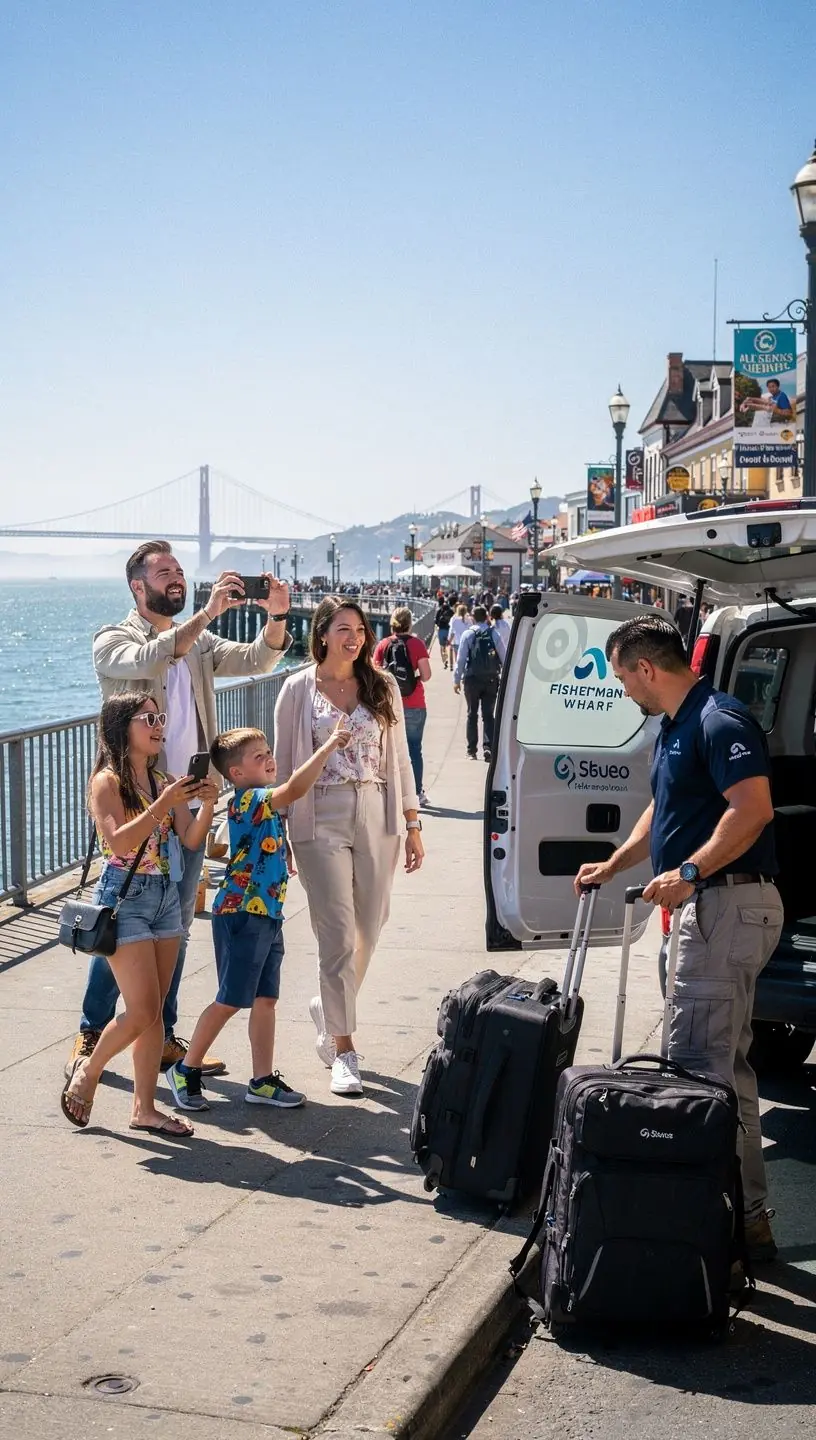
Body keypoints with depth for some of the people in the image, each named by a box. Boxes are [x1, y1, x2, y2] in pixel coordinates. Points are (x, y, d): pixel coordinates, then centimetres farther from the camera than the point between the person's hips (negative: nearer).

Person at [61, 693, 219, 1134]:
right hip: (124, 897, -7)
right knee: (142, 1011, -8)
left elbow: (191, 839, 4)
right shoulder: (107, 781, -10)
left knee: (154, 1012, 7)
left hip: (165, 895, 7)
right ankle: (88, 1072, 17)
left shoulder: (164, 781, 10)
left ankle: (145, 1108, 14)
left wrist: (207, 803, -14)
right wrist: (164, 803, -28)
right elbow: (117, 841, -23)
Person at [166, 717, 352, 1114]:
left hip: (268, 916, 9)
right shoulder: (248, 800, -18)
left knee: (265, 999, 10)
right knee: (231, 1000, 0)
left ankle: (262, 1081, 16)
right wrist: (330, 745, -32)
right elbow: (296, 788, -33)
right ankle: (186, 1070, 15)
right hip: (241, 914, -9)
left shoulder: (263, 802, 11)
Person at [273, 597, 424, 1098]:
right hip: (321, 820, -3)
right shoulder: (299, 689, 2)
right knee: (339, 935, -7)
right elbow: (283, 764, 5)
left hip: (375, 818, 3)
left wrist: (413, 825, 7)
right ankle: (343, 1047, 3)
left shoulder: (383, 686, 9)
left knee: (369, 929, 8)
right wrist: (277, 831, 1)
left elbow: (399, 759, 11)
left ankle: (331, 1008, 35)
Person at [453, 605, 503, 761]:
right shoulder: (494, 635, -2)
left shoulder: (467, 635, -6)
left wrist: (456, 680, 2)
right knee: (488, 715, 6)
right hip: (491, 679, 1)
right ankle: (487, 746, -9)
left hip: (472, 679, -1)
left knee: (472, 714, 9)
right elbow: (504, 657, -1)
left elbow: (460, 659, -6)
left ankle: (472, 750, 11)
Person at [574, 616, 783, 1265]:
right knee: (726, 1063, 14)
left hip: (729, 905, -11)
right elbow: (663, 811, 30)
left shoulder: (719, 721, -15)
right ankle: (746, 1214, 21)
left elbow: (753, 807, -26)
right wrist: (613, 866, 28)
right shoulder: (675, 728, 17)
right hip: (708, 905, 11)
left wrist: (689, 871, -28)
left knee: (699, 1064, -12)